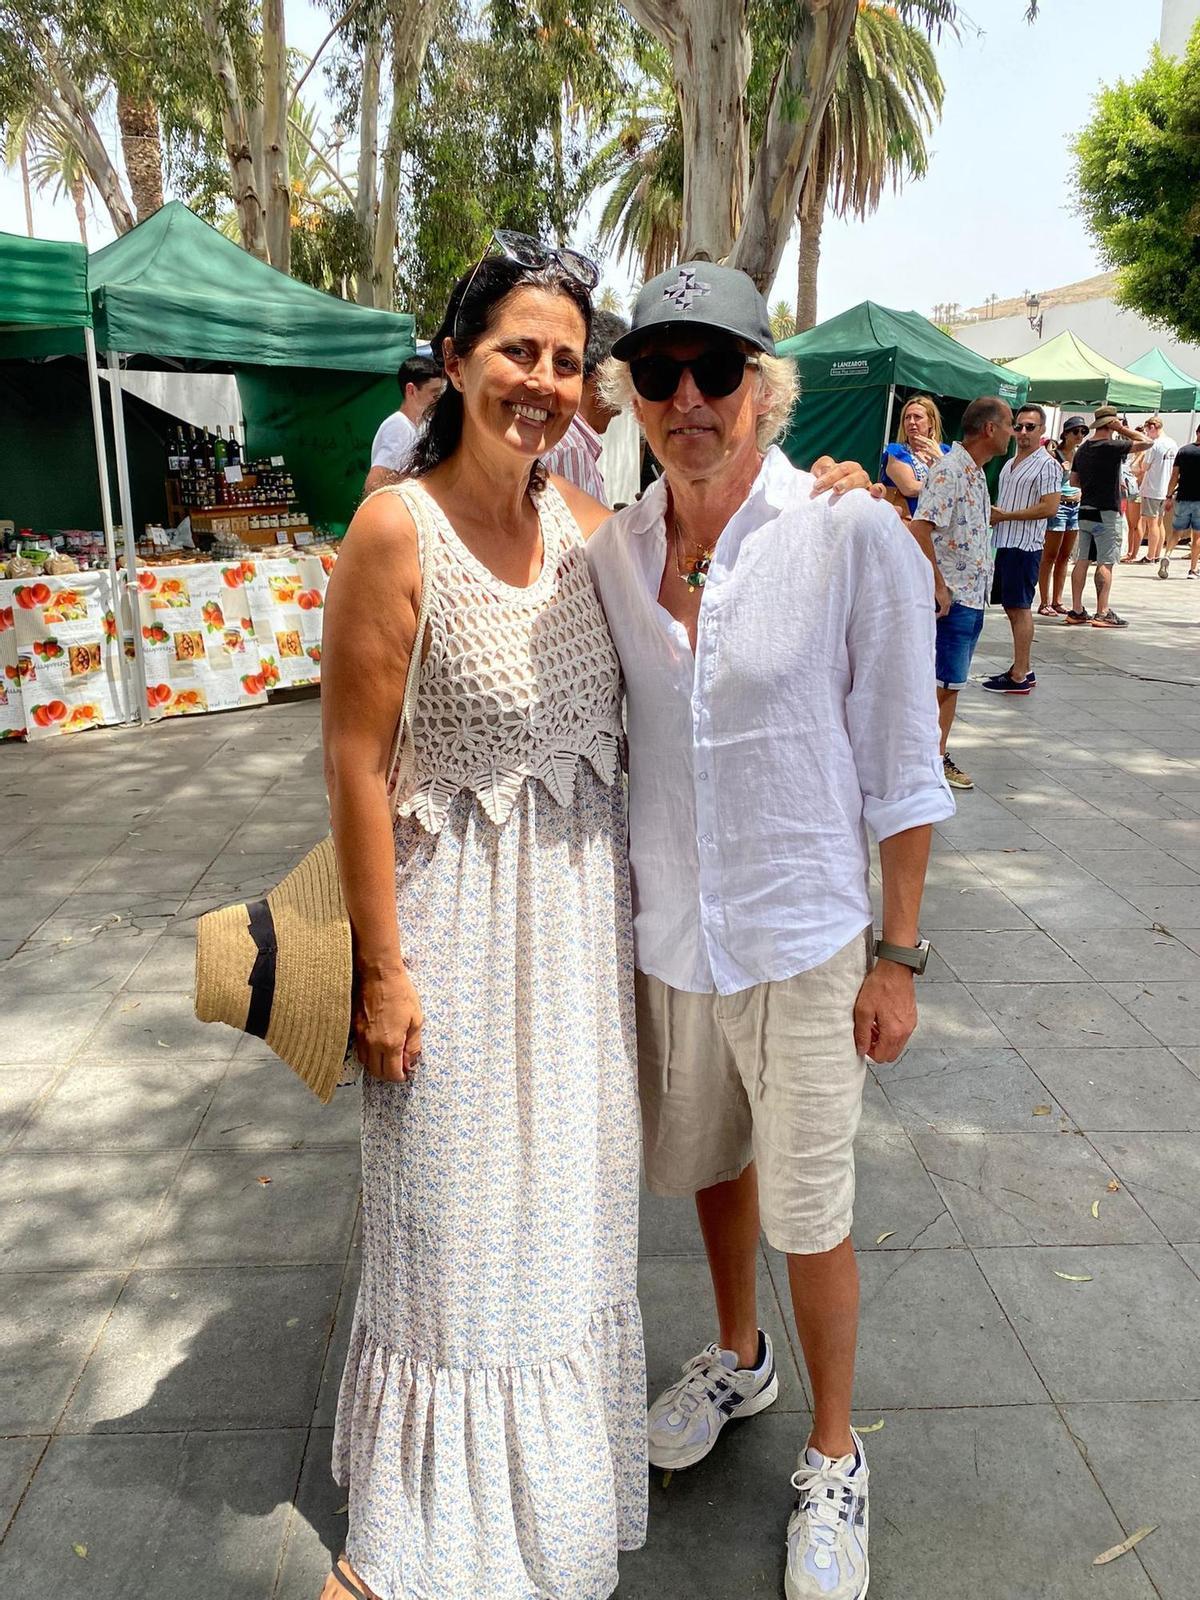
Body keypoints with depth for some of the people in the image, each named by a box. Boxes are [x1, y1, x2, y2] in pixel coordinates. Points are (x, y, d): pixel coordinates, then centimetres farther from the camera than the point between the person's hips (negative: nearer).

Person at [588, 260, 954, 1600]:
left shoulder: (853, 536, -14)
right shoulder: (614, 548, -2)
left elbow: (900, 765, -9)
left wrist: (898, 955, -7)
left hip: (802, 935, -4)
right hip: (665, 926, 5)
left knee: (809, 1213, 9)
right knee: (706, 1161, 23)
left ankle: (833, 1459, 37)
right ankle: (737, 1359, 52)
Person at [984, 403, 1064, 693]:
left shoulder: (1047, 465, -9)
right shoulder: (1009, 464, 18)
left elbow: (1049, 507, -18)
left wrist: (1005, 515, -15)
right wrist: (993, 513, 8)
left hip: (1025, 546, -9)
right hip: (1004, 542, 9)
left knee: (1020, 608, -7)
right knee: (1010, 607, 12)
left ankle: (1019, 677, -4)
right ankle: (1022, 668, 21)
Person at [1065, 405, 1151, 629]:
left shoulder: (1082, 449, 10)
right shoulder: (1112, 447, -13)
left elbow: (1074, 480, 18)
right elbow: (1146, 442, -12)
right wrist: (1123, 429, -5)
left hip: (1085, 510, 7)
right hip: (1106, 513, -7)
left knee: (1082, 560, 7)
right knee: (1105, 563, -5)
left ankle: (1076, 611, 8)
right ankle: (1103, 613, -6)